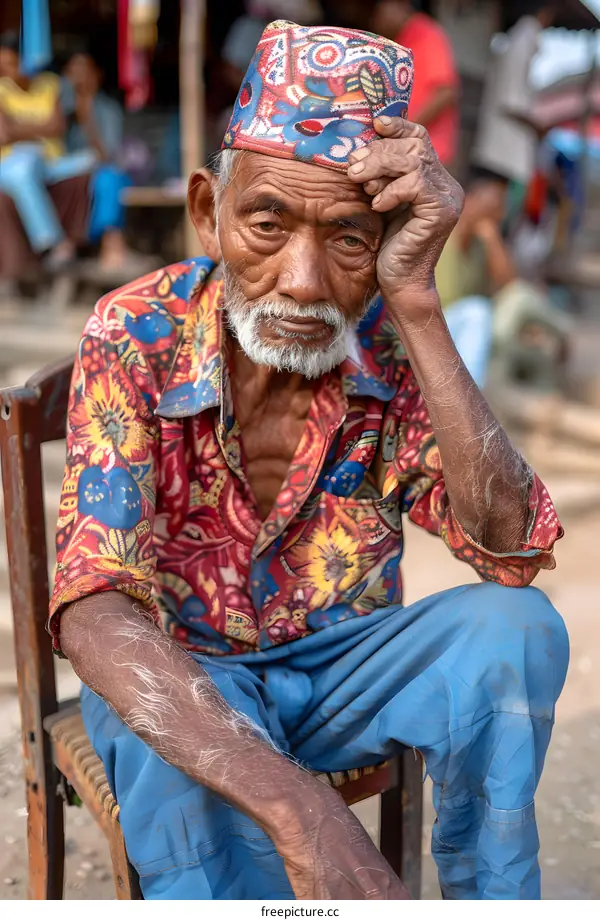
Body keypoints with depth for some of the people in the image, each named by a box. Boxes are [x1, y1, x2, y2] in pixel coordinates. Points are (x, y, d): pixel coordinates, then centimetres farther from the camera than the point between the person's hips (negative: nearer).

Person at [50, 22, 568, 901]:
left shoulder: (394, 345, -13)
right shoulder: (135, 336, -20)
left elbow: (512, 552, -24)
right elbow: (92, 609, -30)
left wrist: (416, 303, -34)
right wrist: (299, 807, -44)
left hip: (343, 661, 3)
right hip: (176, 675, -2)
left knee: (516, 627, -25)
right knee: (181, 766, -37)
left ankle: (486, 893, -5)